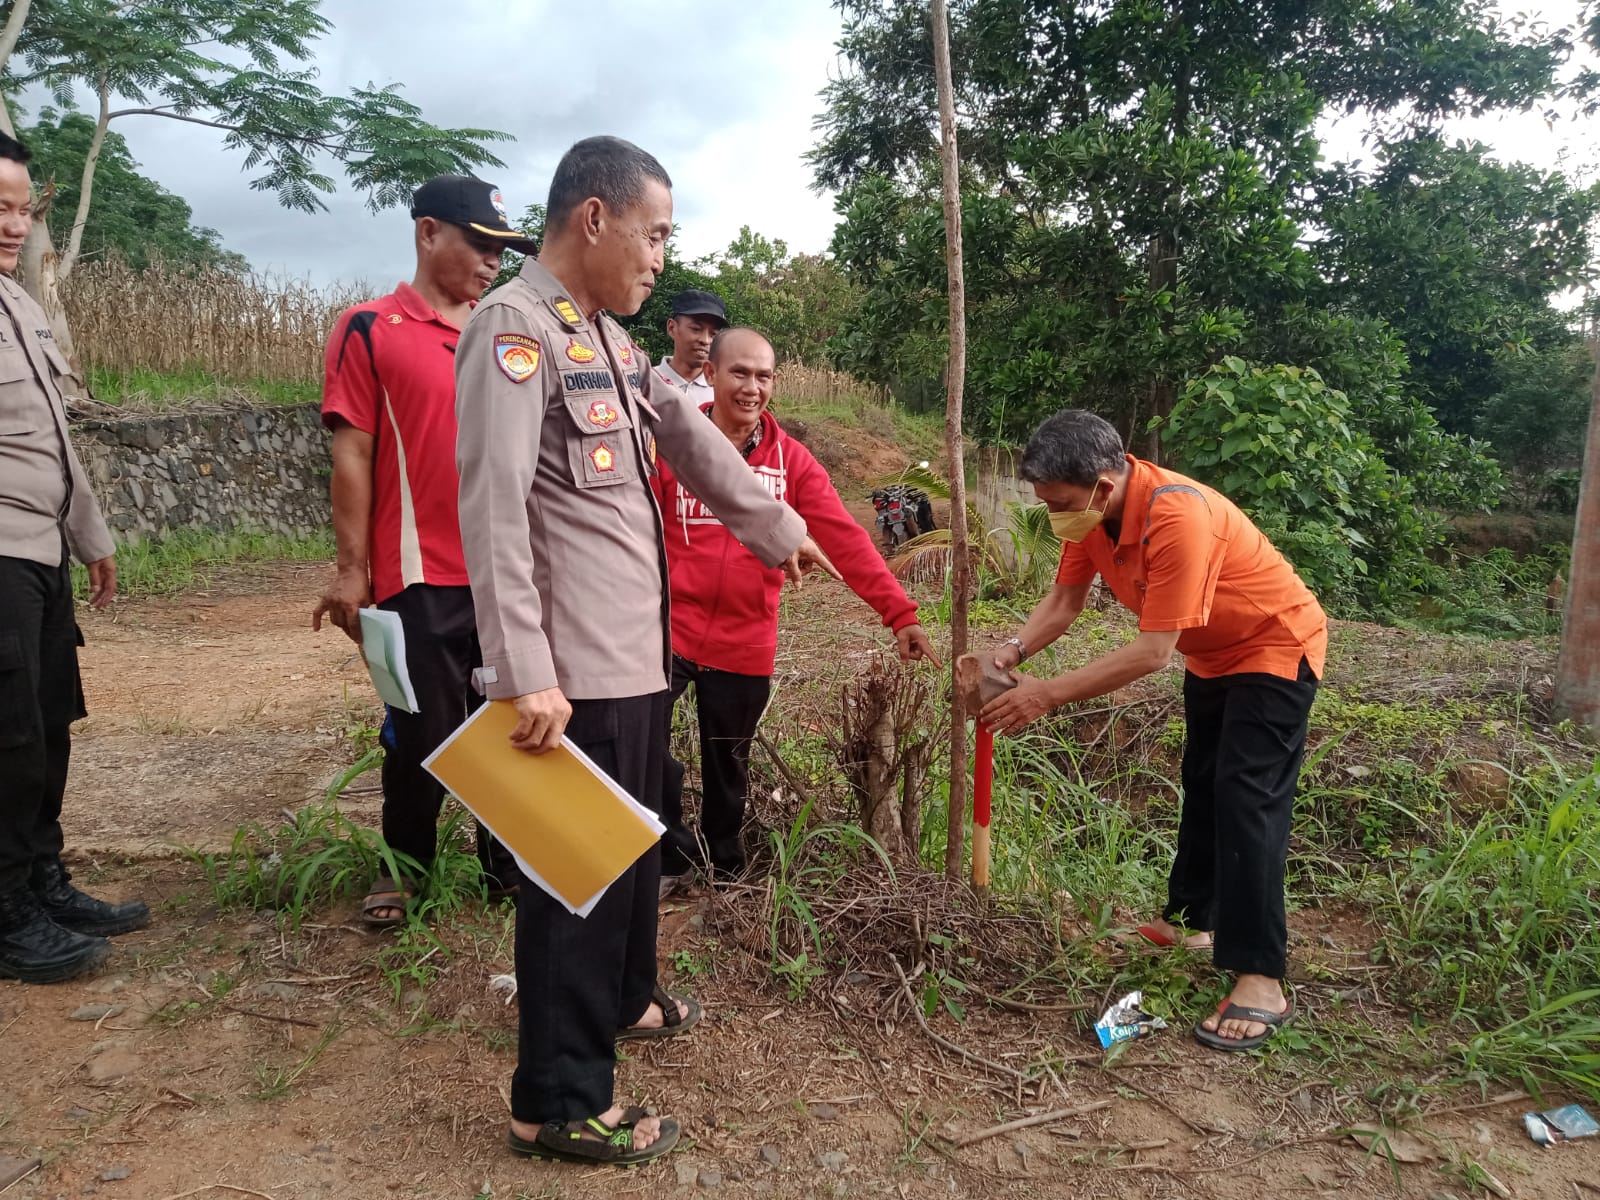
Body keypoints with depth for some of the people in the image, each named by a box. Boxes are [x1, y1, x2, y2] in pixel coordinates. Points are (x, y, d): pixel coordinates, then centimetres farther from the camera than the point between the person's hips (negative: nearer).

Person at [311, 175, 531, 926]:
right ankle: (404, 870, 27)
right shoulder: (369, 330, -3)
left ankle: (506, 864, 27)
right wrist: (352, 570, -8)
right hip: (421, 575, -4)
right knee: (422, 732, 6)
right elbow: (352, 455, -5)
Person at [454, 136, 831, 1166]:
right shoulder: (516, 329, -14)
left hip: (636, 653, 10)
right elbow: (493, 508, -23)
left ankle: (624, 996, 46)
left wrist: (778, 527, 33)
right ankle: (561, 1102, 17)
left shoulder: (608, 336, 16)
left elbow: (692, 440, 26)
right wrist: (526, 675, -27)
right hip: (574, 671, -10)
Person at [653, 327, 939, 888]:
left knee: (728, 764, 16)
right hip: (669, 629, -1)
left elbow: (846, 540, -7)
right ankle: (672, 855, 18)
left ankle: (725, 868, 40)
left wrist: (900, 613, -16)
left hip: (745, 643, 2)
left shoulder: (791, 459, 0)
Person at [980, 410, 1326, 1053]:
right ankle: (1191, 921, 33)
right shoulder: (1092, 509, -13)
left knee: (1248, 800, -14)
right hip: (1212, 654, 9)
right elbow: (1063, 602, -8)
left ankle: (1261, 981, -10)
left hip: (1275, 645, -9)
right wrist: (1012, 651, -27)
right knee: (1201, 785, 17)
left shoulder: (1177, 516, -39)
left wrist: (1049, 693, -37)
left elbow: (1153, 650, -38)